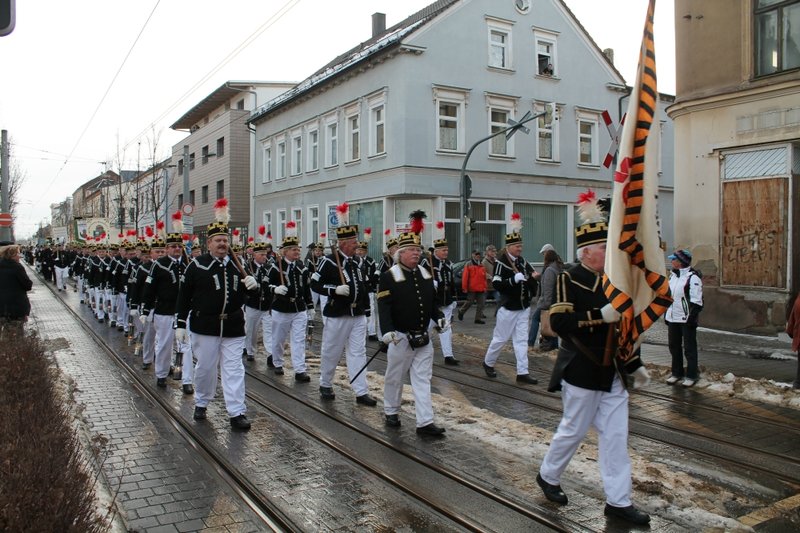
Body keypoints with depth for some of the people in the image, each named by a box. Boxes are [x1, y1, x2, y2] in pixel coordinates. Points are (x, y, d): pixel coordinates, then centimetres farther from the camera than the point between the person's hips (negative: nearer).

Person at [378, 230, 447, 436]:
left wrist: (439, 317, -2)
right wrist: (387, 330, -28)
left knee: (423, 379, 4)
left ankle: (425, 422, 7)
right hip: (401, 338, -5)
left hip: (423, 338, 5)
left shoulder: (426, 275, 9)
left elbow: (432, 301, 16)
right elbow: (384, 306, -16)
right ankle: (391, 412, 31)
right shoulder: (389, 276, -10)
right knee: (395, 377, 11)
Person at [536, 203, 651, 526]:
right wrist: (600, 316, -30)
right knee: (573, 431, 8)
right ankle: (548, 476, 32)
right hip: (581, 372, -7)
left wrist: (635, 366, 15)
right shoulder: (569, 279, -13)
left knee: (616, 436, 9)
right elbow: (559, 321, -26)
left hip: (611, 373, 7)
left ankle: (618, 501, 19)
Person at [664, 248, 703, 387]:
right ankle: (677, 373, 25)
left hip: (686, 319, -8)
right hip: (672, 318, 8)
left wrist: (692, 317, -18)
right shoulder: (672, 275, 12)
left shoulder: (692, 277, -12)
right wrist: (666, 314, 18)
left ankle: (691, 375, 11)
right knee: (674, 346, 14)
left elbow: (696, 301, -14)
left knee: (689, 347, 1)